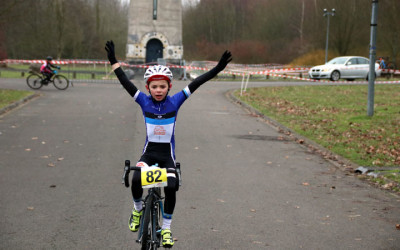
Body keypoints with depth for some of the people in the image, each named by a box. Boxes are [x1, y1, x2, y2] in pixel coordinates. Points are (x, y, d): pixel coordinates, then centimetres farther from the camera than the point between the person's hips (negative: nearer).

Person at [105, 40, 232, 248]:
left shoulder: (175, 101, -7)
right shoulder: (144, 101, -5)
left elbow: (195, 84, -14)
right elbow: (125, 83, -9)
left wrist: (217, 69, -20)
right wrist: (113, 61, -15)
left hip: (167, 155, 0)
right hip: (149, 152, 0)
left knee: (171, 188, -19)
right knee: (136, 179, -27)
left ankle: (166, 228, 1)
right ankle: (138, 208, 5)